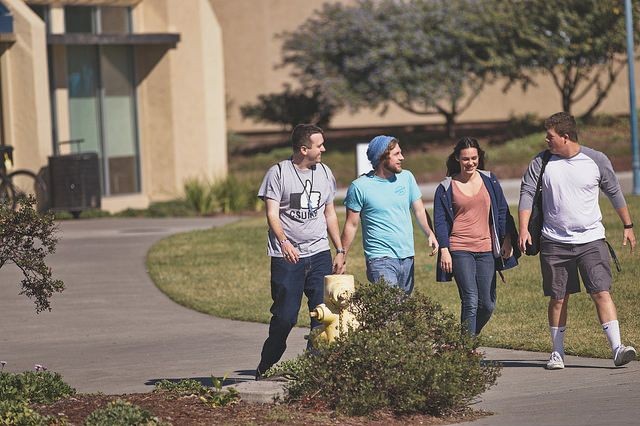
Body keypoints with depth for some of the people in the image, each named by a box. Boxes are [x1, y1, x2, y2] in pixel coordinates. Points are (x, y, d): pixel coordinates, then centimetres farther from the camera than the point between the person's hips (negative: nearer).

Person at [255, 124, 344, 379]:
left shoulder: (325, 173, 13)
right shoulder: (278, 173, -3)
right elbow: (272, 214, -9)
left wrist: (340, 250, 16)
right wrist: (283, 242, -25)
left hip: (319, 254, 4)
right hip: (287, 256, -4)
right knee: (285, 317, -5)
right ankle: (265, 368, 12)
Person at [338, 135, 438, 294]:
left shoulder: (406, 178, 8)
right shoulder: (359, 187, -5)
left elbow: (419, 210, 8)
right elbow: (351, 225, 0)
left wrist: (429, 233, -11)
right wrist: (341, 258, 0)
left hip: (407, 257, 5)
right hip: (380, 258, -5)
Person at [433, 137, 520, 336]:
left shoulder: (489, 181, 8)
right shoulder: (446, 187, 1)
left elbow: (502, 211, 12)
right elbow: (440, 221, 1)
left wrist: (507, 240, 5)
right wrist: (444, 250, -8)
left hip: (486, 249, 3)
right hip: (460, 250, -3)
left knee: (487, 305, 3)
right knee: (470, 301, -14)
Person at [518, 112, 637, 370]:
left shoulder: (596, 161, 0)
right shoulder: (541, 163, 0)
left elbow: (614, 193, 12)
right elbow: (527, 193, -1)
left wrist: (627, 226, 18)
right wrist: (524, 229, -15)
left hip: (591, 240, -1)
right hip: (554, 242, 1)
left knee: (602, 292, -12)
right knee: (557, 298, 5)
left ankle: (617, 348, -16)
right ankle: (558, 353, 17)